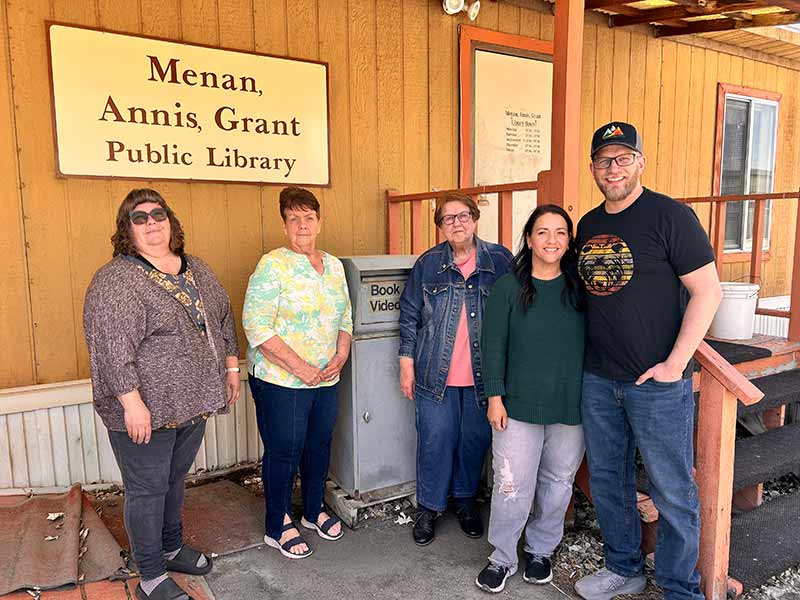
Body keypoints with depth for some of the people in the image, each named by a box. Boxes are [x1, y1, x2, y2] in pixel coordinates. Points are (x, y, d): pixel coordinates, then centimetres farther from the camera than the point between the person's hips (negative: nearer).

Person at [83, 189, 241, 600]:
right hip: (146, 411, -7)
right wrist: (133, 404, -23)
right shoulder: (115, 281, -16)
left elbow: (223, 319, 17)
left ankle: (172, 548, 40)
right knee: (147, 489, 6)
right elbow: (111, 349, -21)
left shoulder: (196, 270, 9)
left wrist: (231, 367, 14)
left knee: (175, 481, 21)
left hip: (192, 403, 7)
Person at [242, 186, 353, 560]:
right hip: (281, 382, -6)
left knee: (319, 445, 18)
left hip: (326, 379, 6)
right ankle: (277, 526, 26)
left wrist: (341, 356, -1)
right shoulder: (273, 265, -13)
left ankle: (314, 510, 40)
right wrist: (299, 367, -20)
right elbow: (256, 326, -19)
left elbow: (345, 317, 15)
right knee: (283, 452, 6)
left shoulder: (333, 265, 8)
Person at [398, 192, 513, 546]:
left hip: (483, 373, 1)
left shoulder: (500, 260, -1)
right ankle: (428, 507, 25)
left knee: (476, 439, 12)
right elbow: (409, 316, 4)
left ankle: (465, 499, 35)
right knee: (435, 441, 5)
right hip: (436, 373, 0)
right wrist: (407, 364, 1)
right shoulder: (427, 264, 0)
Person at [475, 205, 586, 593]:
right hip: (518, 406, -2)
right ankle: (502, 558, 25)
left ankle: (540, 551, 37)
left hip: (571, 407, 3)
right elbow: (493, 345, -4)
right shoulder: (508, 287, -5)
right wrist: (495, 396, -8)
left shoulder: (581, 288, 2)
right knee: (512, 486, 3)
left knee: (557, 484, 15)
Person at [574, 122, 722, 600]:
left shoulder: (669, 215, -10)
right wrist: (589, 357, 11)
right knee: (607, 480, 17)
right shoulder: (588, 225, 9)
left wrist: (674, 364, -16)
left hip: (658, 382, -6)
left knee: (672, 492, 6)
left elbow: (708, 291, -12)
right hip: (598, 381, 6)